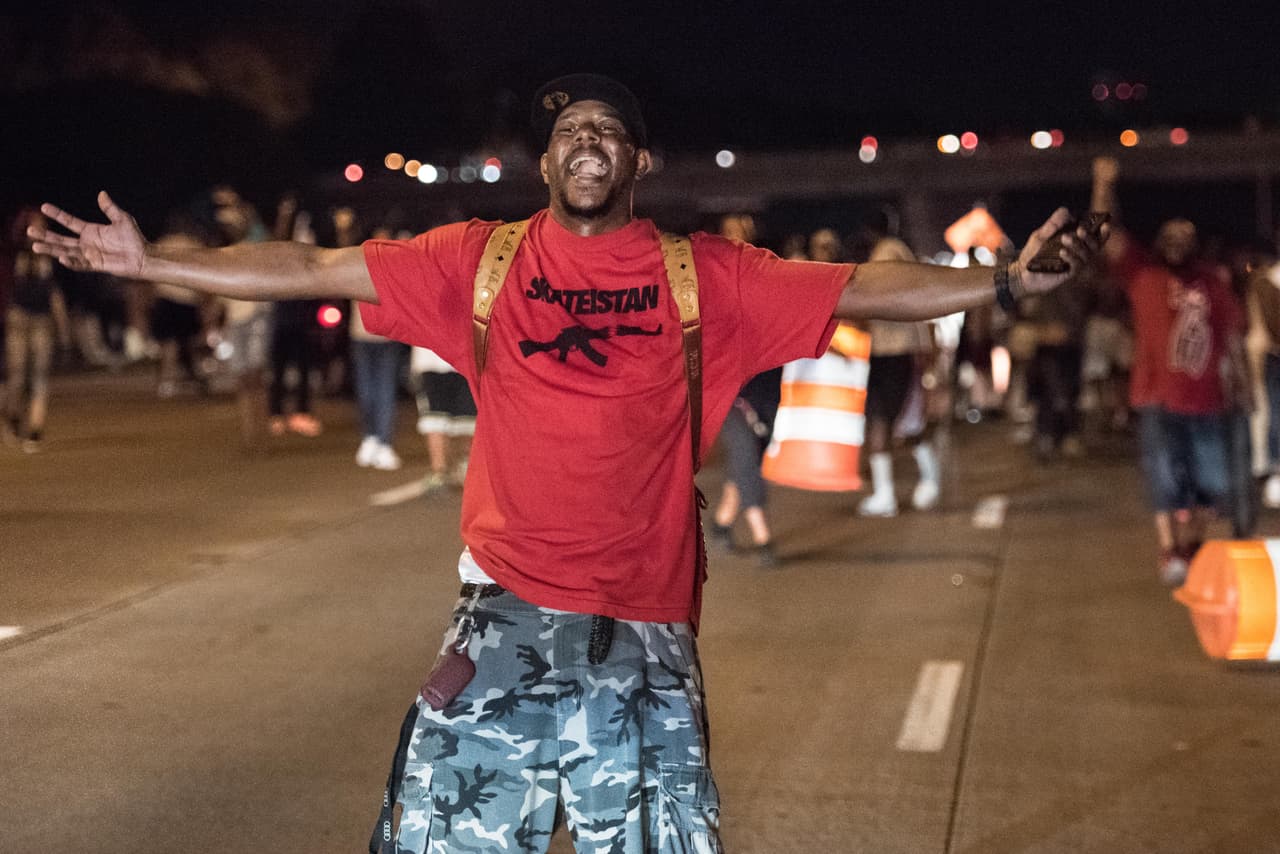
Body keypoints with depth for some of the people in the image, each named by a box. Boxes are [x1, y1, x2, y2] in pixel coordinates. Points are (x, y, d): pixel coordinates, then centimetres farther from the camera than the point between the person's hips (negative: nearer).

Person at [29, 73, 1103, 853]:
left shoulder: (706, 275, 1)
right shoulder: (482, 259, 3)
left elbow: (865, 288, 0)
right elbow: (312, 269, 3)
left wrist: (1004, 281, -9)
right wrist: (153, 261, 1)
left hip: (646, 621, 0)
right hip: (507, 607, 1)